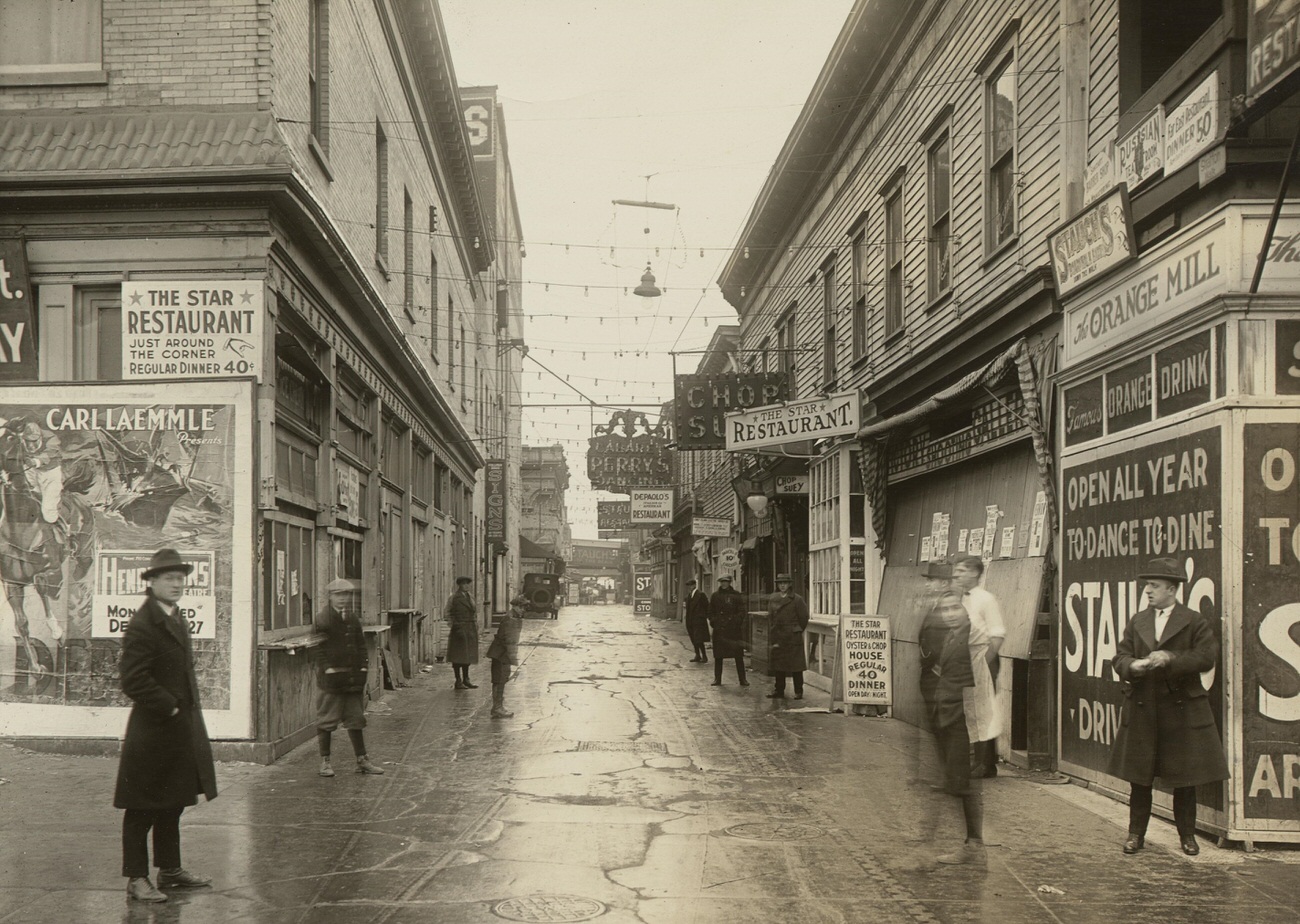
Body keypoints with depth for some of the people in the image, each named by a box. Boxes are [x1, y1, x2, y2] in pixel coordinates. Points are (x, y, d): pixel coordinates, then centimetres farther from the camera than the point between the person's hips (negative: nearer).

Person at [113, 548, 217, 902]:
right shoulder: (142, 625, -17)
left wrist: (190, 708, 12)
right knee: (142, 809, 1)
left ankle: (170, 869, 29)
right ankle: (136, 879, 8)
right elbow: (133, 680, -23)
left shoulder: (177, 619, 13)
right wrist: (170, 709, -18)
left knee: (173, 804, 18)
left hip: (181, 730, 9)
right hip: (152, 733, -9)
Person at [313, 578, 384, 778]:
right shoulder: (322, 619, -7)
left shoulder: (353, 618, 12)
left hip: (352, 677, 6)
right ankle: (325, 761, 10)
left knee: (356, 719, 10)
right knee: (326, 720, 2)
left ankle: (361, 760, 16)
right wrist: (328, 670, -17)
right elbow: (318, 649, -10)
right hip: (331, 677, -6)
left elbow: (360, 645, 15)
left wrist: (363, 668, 4)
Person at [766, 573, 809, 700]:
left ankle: (798, 691, 7)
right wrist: (772, 639, 3)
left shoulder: (796, 599, -6)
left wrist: (797, 631, 6)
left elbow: (804, 617, -1)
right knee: (778, 665, 9)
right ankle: (779, 690, 18)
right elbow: (770, 617, 9)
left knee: (796, 666, -1)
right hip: (778, 639, 5)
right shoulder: (774, 599, 8)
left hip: (793, 638, -5)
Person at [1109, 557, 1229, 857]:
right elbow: (1120, 657, 8)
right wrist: (1133, 666, -15)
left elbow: (1207, 656, -11)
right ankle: (1136, 833, 17)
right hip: (1141, 709, 3)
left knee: (1184, 778, 5)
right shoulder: (1137, 622, 11)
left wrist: (1171, 659, -21)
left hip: (1182, 709, -3)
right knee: (1138, 776, 7)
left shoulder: (1195, 622, -1)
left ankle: (1187, 835, 18)